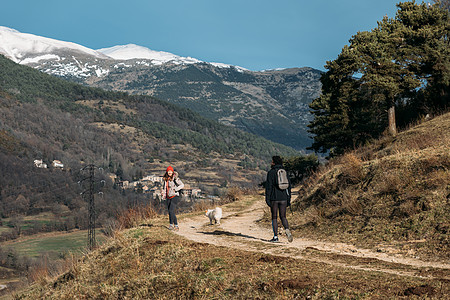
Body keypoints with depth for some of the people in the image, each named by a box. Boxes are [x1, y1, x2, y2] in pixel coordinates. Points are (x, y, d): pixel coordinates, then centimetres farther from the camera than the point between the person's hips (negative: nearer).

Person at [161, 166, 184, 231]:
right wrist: (163, 192, 8)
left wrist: (175, 189, -21)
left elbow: (182, 185, -14)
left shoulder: (175, 178, -7)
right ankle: (176, 226, 13)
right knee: (171, 213, 6)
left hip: (174, 196, -7)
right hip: (168, 197, 7)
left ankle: (171, 224, -5)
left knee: (171, 211, -17)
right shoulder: (165, 179, 12)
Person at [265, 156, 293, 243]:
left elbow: (269, 186, -9)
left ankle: (275, 237, 2)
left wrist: (267, 198, -6)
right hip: (283, 198, 4)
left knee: (274, 217, 4)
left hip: (274, 198, -4)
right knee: (283, 217, 8)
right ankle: (287, 230, -20)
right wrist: (288, 199, 15)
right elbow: (289, 186, 11)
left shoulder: (271, 172, -4)